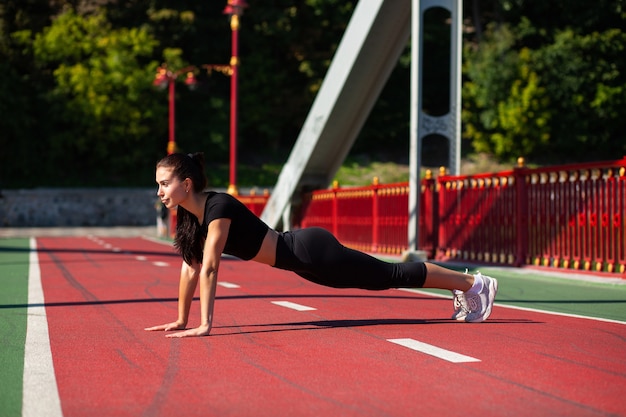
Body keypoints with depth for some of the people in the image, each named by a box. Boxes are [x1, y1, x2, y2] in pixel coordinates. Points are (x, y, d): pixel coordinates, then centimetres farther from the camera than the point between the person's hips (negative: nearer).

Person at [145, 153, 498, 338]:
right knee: (384, 278, 21)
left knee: (394, 275, 3)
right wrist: (182, 320, 8)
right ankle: (461, 285, 37)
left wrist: (205, 325, -31)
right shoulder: (188, 214, 1)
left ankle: (474, 283, 18)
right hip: (302, 257, 8)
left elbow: (209, 268, -30)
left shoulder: (218, 206, -25)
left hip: (312, 251, -8)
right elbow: (190, 266, 8)